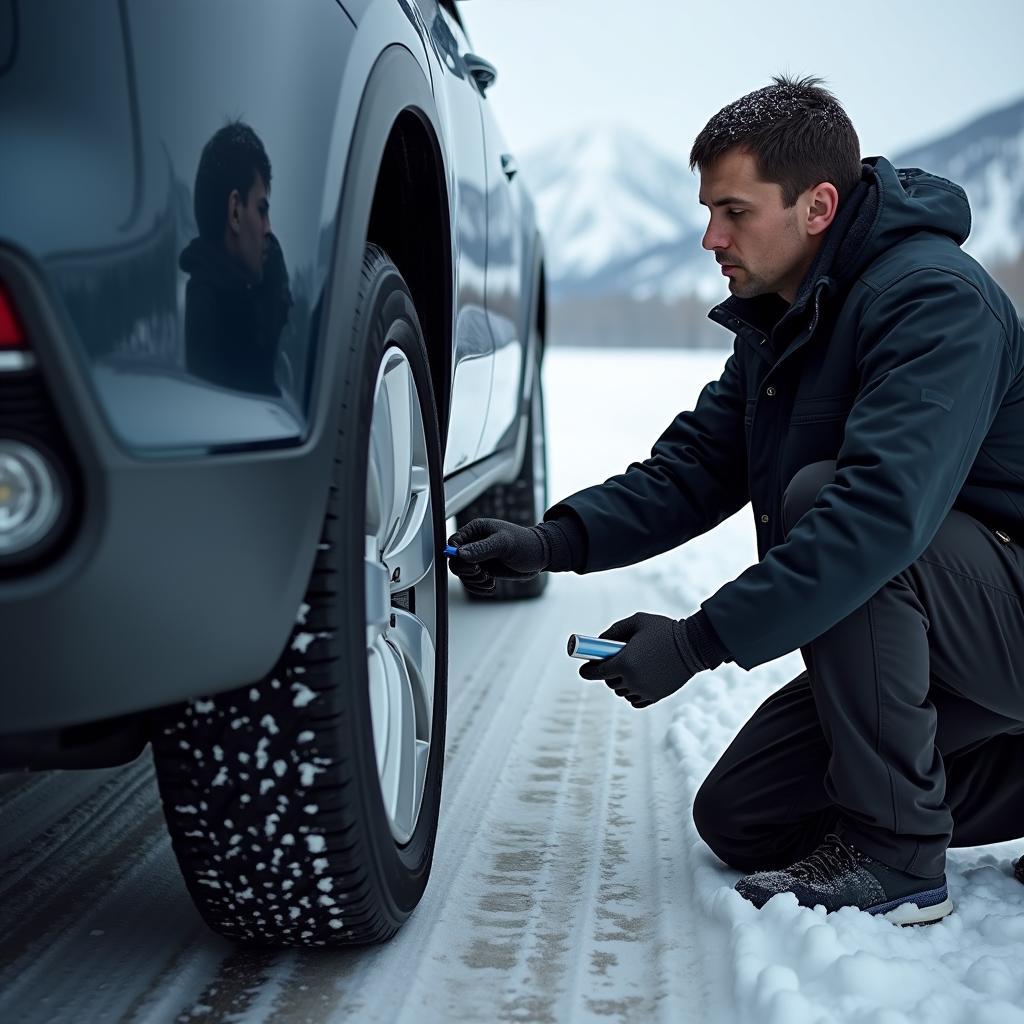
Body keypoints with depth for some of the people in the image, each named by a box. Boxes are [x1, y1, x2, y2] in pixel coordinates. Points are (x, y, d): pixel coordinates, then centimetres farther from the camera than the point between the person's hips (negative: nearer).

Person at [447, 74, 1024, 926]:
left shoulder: (933, 298, -24)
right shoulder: (777, 321, 7)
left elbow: (882, 510, -36)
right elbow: (693, 466, 4)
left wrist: (698, 641, -35)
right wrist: (553, 542, -12)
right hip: (908, 639, 9)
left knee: (816, 493, -32)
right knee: (736, 821, 4)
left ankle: (895, 856, -21)